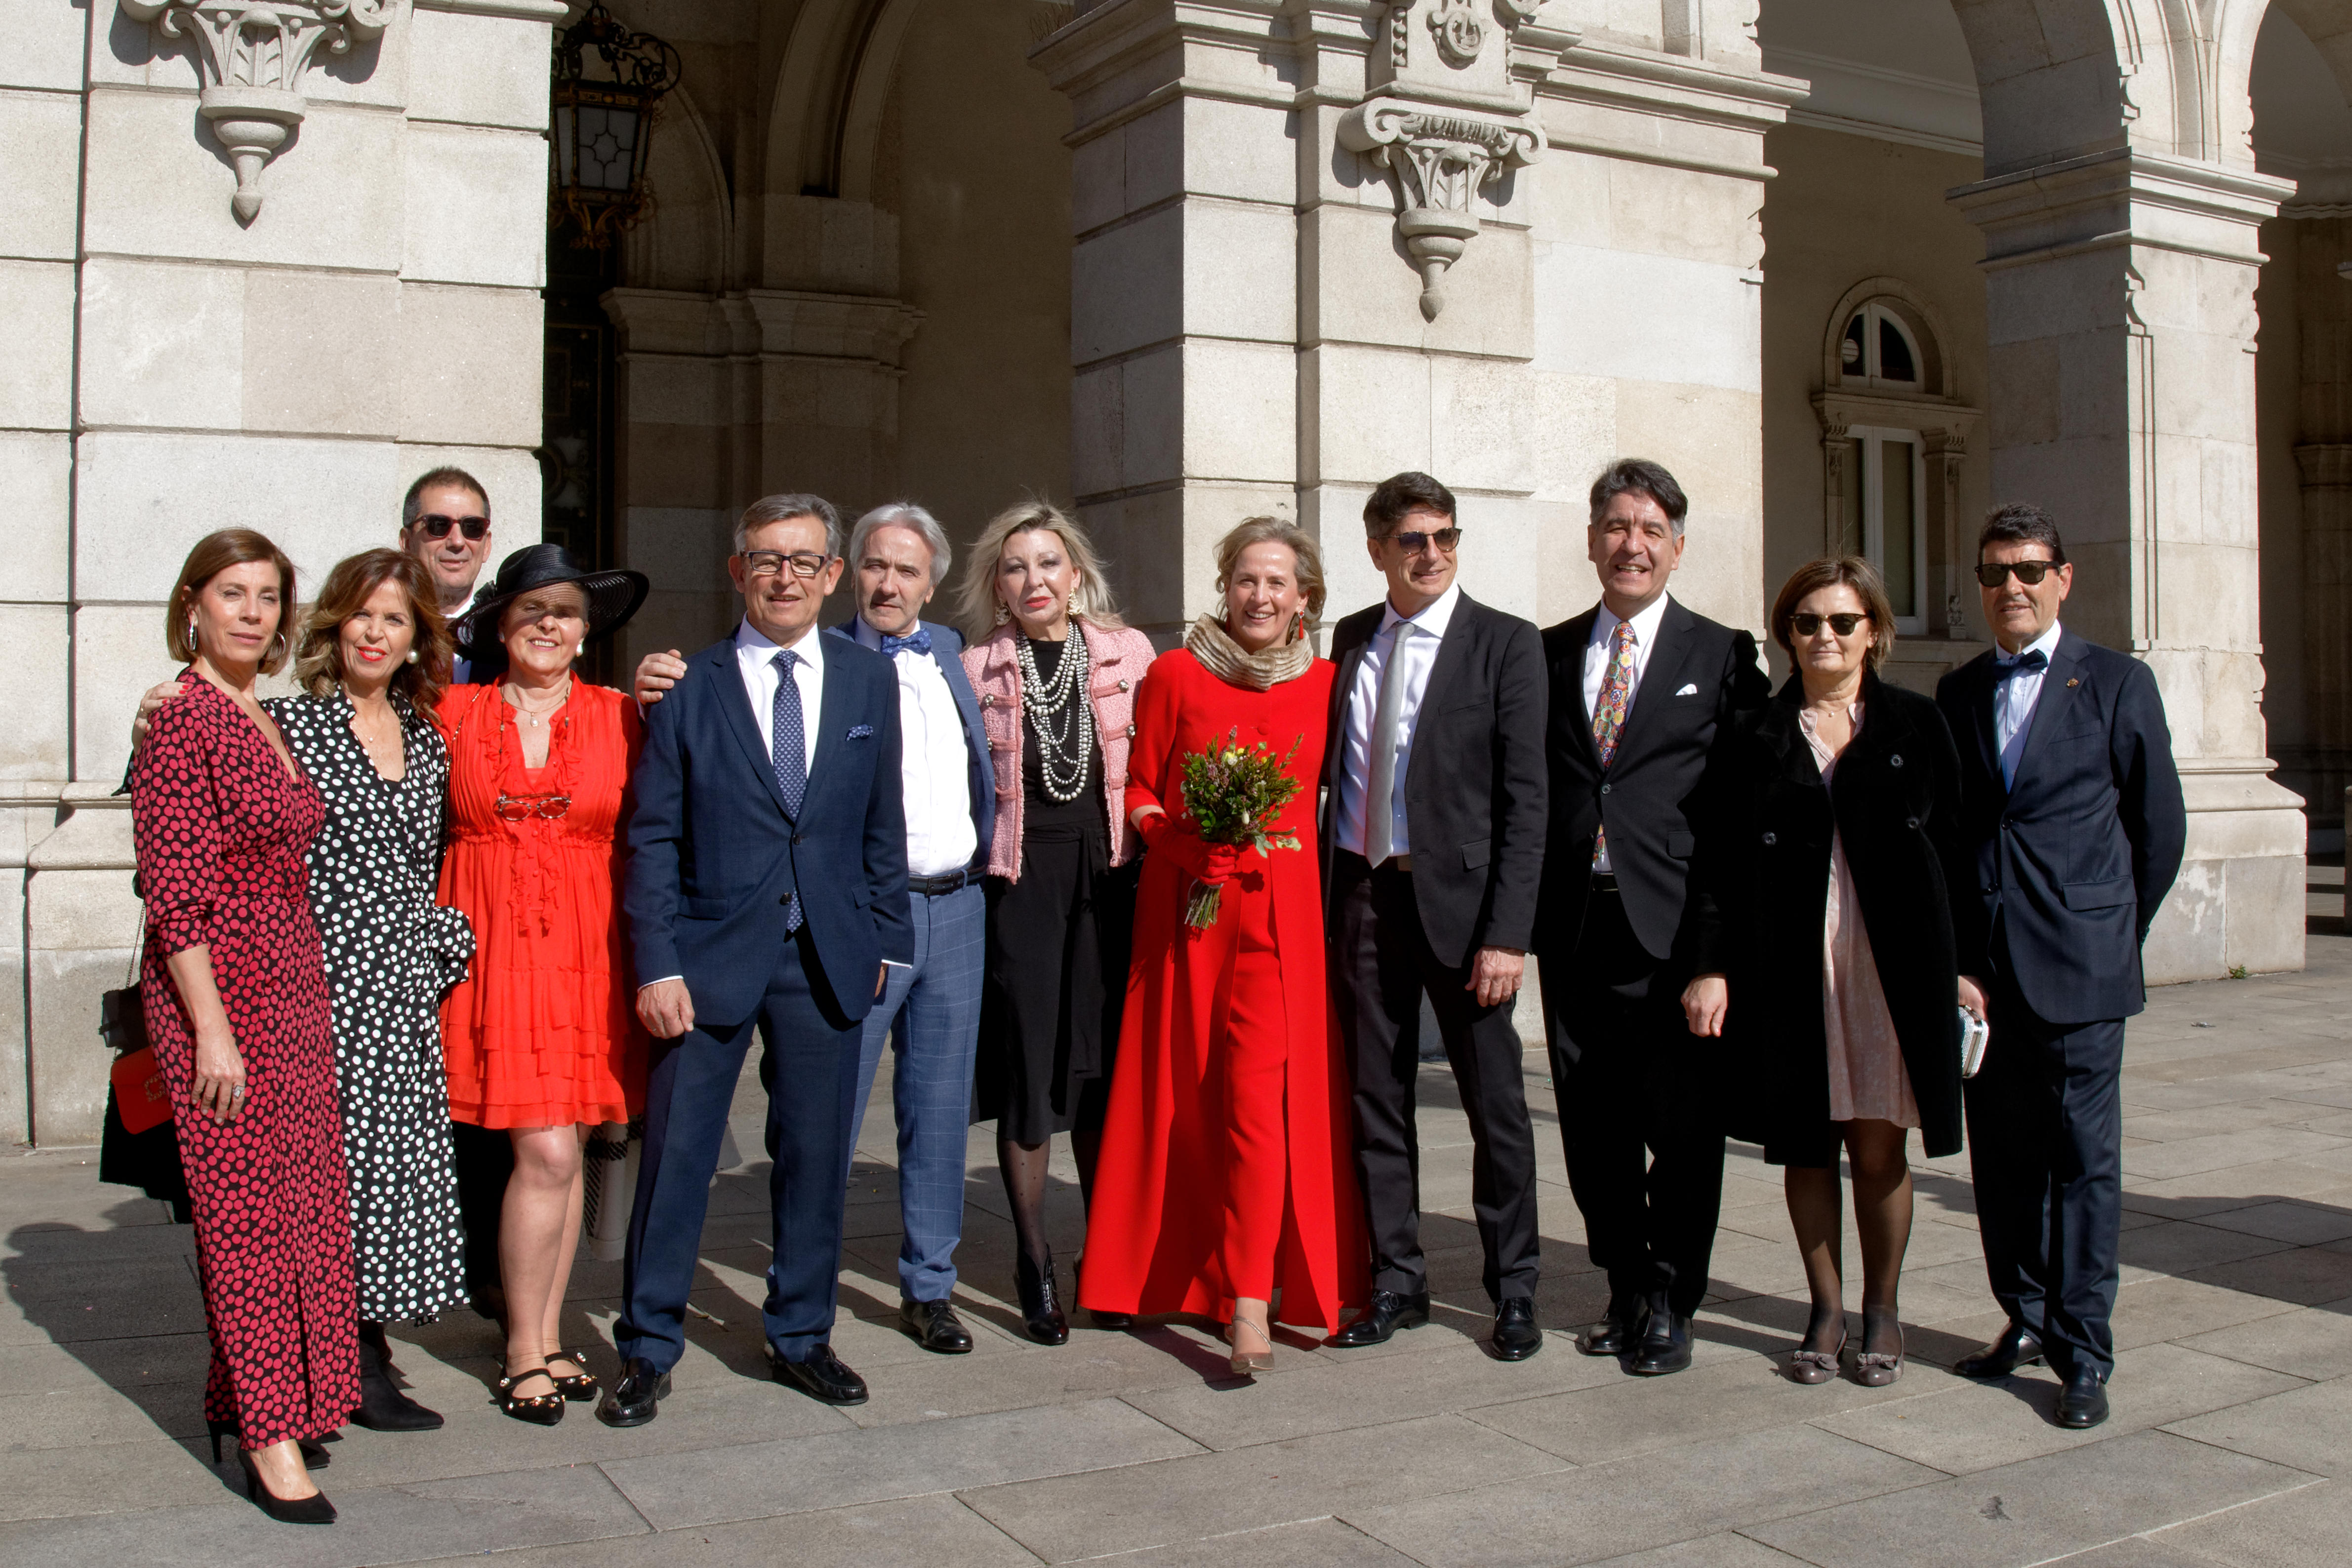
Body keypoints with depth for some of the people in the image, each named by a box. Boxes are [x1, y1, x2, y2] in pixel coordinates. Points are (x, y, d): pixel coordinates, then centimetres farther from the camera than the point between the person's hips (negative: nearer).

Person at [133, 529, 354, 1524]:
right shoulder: (181, 718, -12)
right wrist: (211, 1028, -19)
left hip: (291, 981, 8)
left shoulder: (268, 720, 13)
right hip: (216, 987, -8)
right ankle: (270, 1439, 5)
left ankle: (239, 1396, 26)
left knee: (302, 1203, 12)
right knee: (248, 1210, -3)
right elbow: (175, 888, -16)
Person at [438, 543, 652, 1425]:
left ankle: (545, 1340, 20)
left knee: (559, 1151, 6)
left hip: (584, 951, 2)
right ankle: (525, 1352, 8)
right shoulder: (456, 713, 4)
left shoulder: (618, 716, 6)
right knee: (548, 1152, -7)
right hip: (491, 946, -2)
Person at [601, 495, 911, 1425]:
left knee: (814, 1155, 11)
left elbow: (883, 827, 10)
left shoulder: (869, 682, 6)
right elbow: (653, 839, -2)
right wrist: (656, 965, -9)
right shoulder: (688, 687, -1)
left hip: (828, 958, 2)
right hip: (709, 954, -2)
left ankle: (802, 1337, 27)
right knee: (675, 1155, 3)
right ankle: (647, 1350, 18)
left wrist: (883, 943, 6)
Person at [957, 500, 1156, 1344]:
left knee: (1105, 1061, 7)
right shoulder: (977, 666, 3)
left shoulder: (1128, 653, 6)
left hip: (1109, 873, 1)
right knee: (1027, 1061, 1)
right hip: (1019, 878, -1)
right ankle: (1034, 1264, 13)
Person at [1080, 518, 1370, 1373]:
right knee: (1185, 1091, 6)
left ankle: (1250, 1300, -9)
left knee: (1262, 1094, -10)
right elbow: (1136, 791, 8)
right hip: (1188, 908, 0)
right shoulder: (1175, 675, 4)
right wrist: (1179, 838, -10)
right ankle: (1188, 1272, 23)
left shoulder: (1326, 684, 8)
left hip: (1285, 909, 0)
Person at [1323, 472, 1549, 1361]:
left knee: (1496, 1104, 4)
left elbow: (1524, 800, -8)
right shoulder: (1350, 641, 10)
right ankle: (1396, 1281, 23)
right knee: (1376, 1100, 10)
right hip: (1361, 895, 4)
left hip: (1457, 897, -4)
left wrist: (1507, 932, -15)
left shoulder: (1506, 645, -3)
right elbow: (1335, 771, 13)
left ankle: (1513, 1290, 18)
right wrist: (1321, 899, 4)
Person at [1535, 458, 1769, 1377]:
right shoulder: (1548, 653, 12)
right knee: (1592, 1127, 10)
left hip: (1673, 924, -3)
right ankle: (1626, 1289, 25)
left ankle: (1671, 1303, 16)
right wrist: (1524, 911, 2)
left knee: (1682, 1126, 2)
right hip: (1574, 921, 3)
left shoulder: (1722, 656, 4)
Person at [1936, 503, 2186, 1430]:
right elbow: (1941, 829, 12)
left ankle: (2083, 1355, 6)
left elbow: (2159, 826, 6)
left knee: (2083, 1160, -1)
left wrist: (2115, 935, 9)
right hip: (1980, 970, 4)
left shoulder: (2118, 684, 2)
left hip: (2077, 969, -3)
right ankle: (2026, 1320, 23)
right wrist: (1952, 955, 5)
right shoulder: (1957, 693, 12)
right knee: (2002, 1158, 9)